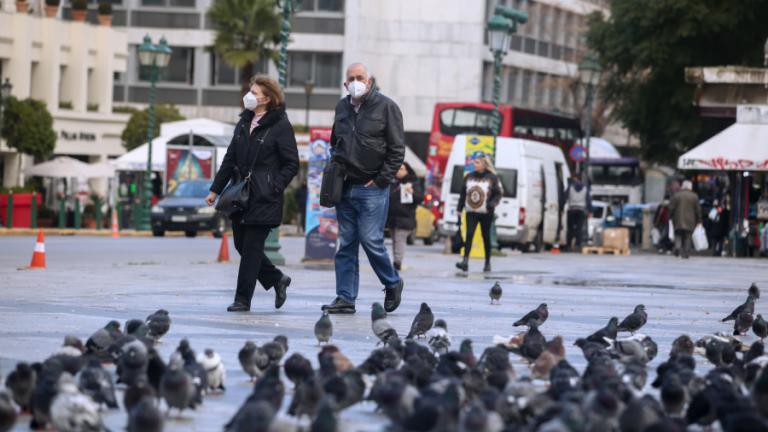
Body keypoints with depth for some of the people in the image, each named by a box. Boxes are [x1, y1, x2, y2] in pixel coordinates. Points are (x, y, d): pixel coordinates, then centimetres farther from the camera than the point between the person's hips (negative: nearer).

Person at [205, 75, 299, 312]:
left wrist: (275, 188, -16)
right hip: (240, 195, 7)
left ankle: (242, 299, 1)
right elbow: (230, 158, 17)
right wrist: (216, 189, 14)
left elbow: (291, 164, -7)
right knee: (242, 245, 10)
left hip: (263, 200, -7)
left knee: (251, 248, -5)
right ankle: (277, 280, 28)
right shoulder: (244, 123, 13)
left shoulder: (280, 126, -8)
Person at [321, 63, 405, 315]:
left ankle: (392, 283, 14)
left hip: (372, 188, -6)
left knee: (370, 240, -9)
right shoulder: (342, 107, 13)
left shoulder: (386, 107, -5)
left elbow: (397, 150, -6)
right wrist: (336, 163, 9)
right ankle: (345, 298, 5)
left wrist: (381, 180, -10)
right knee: (346, 244, 4)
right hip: (345, 187, 6)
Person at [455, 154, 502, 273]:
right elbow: (462, 195, 12)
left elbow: (498, 194, 0)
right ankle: (465, 261, -19)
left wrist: (493, 203, -20)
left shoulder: (491, 178, -2)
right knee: (469, 235, -12)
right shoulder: (469, 177, 9)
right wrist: (459, 210, 10)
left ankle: (487, 263, 18)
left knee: (486, 237, 6)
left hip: (486, 213, -2)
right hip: (471, 212, 2)